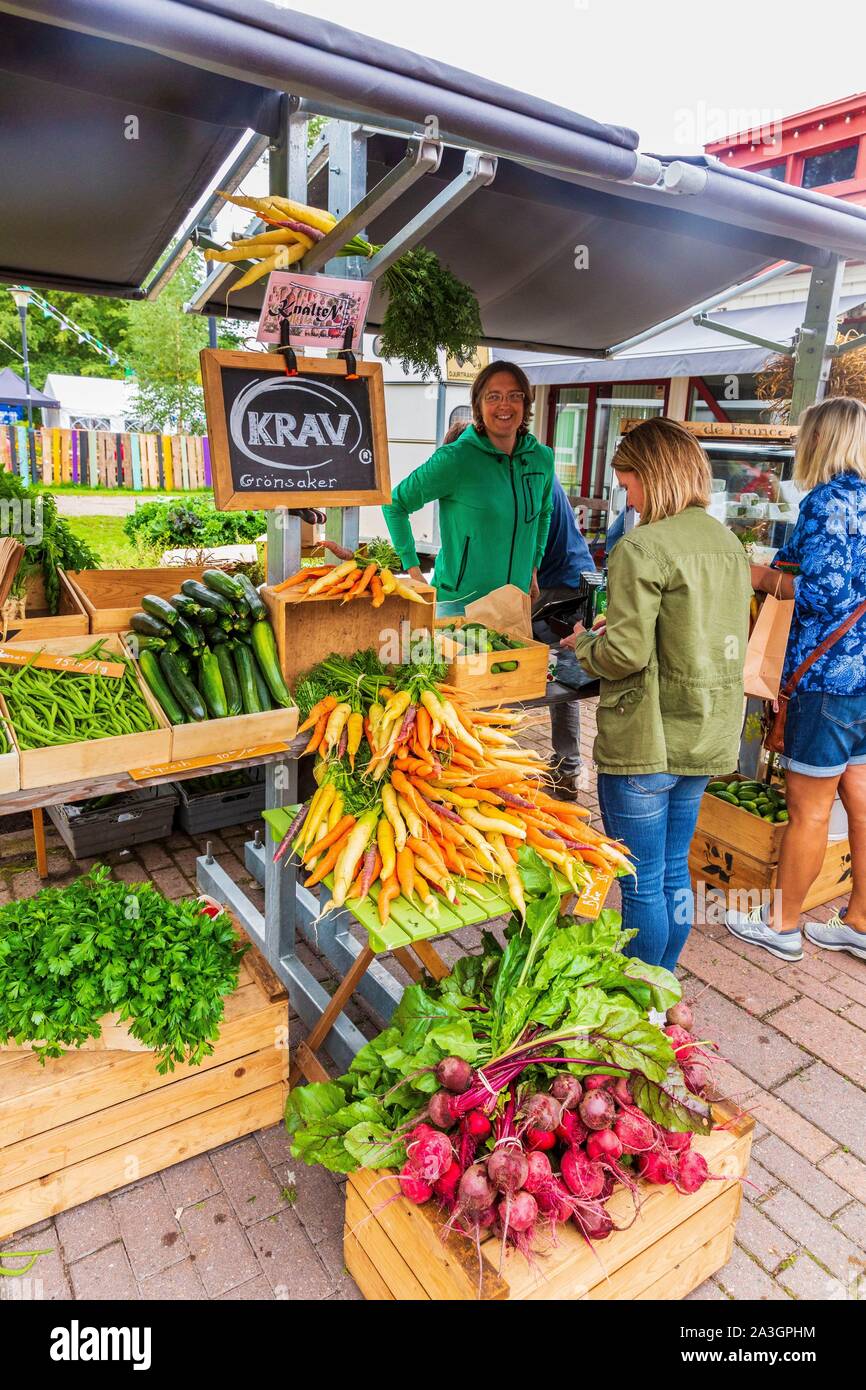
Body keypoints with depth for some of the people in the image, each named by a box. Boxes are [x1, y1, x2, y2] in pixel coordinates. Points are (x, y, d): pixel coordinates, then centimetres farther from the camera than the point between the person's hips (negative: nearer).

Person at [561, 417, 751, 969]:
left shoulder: (642, 547, -17)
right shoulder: (729, 542, 9)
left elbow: (627, 652, -22)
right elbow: (730, 638, 15)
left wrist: (585, 643, -1)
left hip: (647, 742, -8)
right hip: (708, 737, 8)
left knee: (642, 884, 7)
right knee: (675, 871, 20)